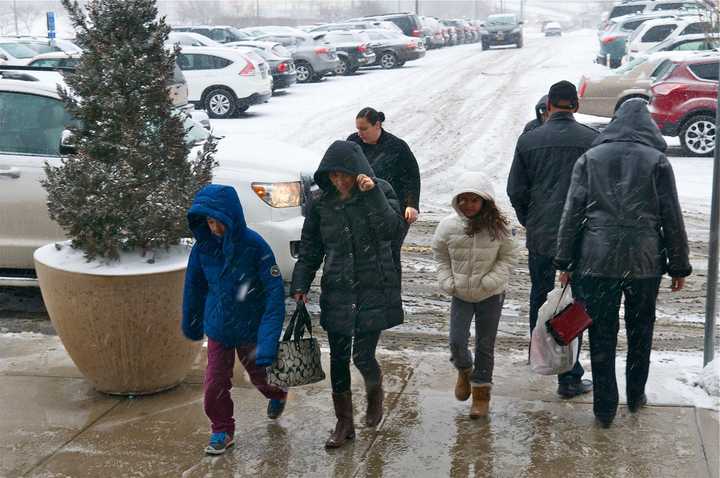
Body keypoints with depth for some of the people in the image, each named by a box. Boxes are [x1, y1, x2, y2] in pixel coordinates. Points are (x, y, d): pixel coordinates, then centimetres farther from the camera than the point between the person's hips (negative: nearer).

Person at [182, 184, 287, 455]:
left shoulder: (254, 245, -23)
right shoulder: (203, 247, -12)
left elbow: (275, 291, -21)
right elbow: (194, 287, 4)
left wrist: (270, 338, -27)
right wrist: (191, 323, 15)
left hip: (251, 328, -2)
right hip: (218, 328, 2)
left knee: (260, 375, 18)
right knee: (215, 382, 1)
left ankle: (278, 394, 52)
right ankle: (222, 430, 24)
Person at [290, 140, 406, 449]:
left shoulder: (380, 193, -5)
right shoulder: (323, 204, 3)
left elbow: (393, 230, -22)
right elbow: (310, 250, 9)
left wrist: (372, 193, -27)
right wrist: (300, 285, -1)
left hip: (374, 290, -3)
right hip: (337, 292, 3)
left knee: (363, 356, -5)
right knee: (338, 359, 7)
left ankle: (375, 392, 30)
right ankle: (344, 423, 23)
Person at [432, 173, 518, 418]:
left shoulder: (498, 226, -13)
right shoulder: (448, 225, -10)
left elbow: (508, 256, -3)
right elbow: (440, 254, 6)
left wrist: (491, 280, -16)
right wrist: (447, 280, -6)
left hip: (490, 295, -1)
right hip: (460, 294, 1)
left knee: (485, 345, 8)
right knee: (457, 342, -4)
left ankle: (481, 391, 25)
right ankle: (464, 371, 30)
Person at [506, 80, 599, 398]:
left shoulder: (528, 140, 0)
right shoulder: (592, 140, -7)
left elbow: (516, 191, 3)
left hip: (540, 237, 3)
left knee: (539, 297, 21)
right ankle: (569, 378, 4)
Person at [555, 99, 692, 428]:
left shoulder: (590, 159, 3)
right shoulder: (657, 161, 1)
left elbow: (572, 214, 0)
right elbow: (672, 219, 1)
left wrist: (565, 262, 4)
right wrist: (679, 266, 8)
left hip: (596, 262, 0)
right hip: (646, 263, 0)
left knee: (601, 336, 6)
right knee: (640, 331, 18)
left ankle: (605, 409, 10)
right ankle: (635, 397, 31)